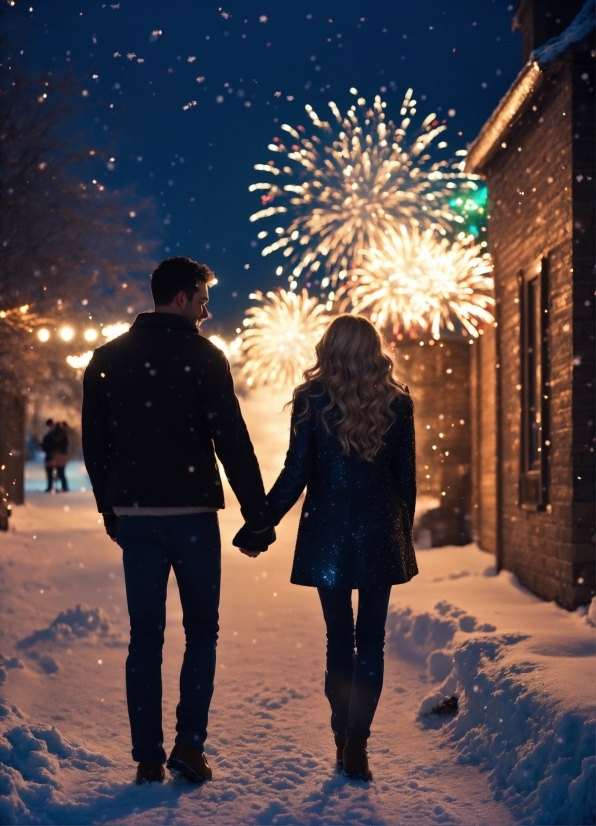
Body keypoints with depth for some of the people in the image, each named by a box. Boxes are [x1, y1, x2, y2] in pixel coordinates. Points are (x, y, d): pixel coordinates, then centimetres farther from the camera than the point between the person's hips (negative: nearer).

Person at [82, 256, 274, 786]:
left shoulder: (106, 360, 8)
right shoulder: (201, 356, -7)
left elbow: (95, 444, 12)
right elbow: (232, 442, -11)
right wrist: (258, 516, -7)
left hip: (133, 516, 4)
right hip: (191, 512, -4)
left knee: (145, 636, 9)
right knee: (201, 631, 9)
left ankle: (148, 758, 9)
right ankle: (189, 745, 0)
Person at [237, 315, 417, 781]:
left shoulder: (313, 400, -4)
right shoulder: (397, 403, 1)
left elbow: (296, 473, -8)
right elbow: (406, 477, 4)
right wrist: (404, 533, 16)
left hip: (328, 533, 0)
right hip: (380, 535, 1)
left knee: (339, 637, 11)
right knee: (371, 638, 4)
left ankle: (344, 740, 16)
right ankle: (356, 743, -6)